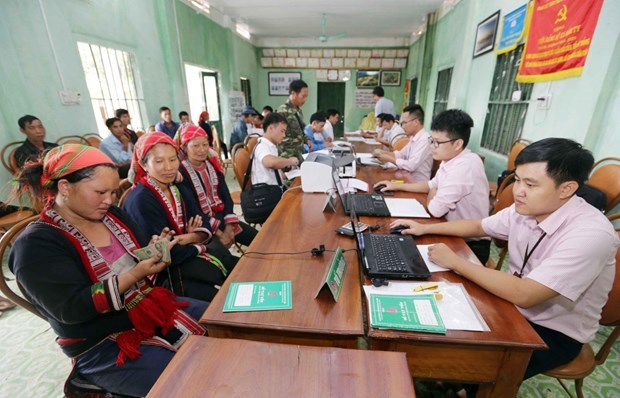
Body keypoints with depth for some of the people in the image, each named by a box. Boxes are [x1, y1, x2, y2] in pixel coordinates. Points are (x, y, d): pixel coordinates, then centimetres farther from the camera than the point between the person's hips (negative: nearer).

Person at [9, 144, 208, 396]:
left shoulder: (111, 215, 3)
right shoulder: (36, 244, -15)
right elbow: (71, 309, -23)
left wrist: (154, 252, -15)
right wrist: (135, 274, -31)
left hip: (153, 307, 7)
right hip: (103, 348, -6)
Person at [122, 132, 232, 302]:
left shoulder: (177, 190, 5)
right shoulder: (140, 201, -20)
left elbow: (204, 225, 1)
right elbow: (168, 255, -24)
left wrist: (192, 237, -20)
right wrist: (200, 246, -9)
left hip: (190, 256, 7)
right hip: (165, 273, -7)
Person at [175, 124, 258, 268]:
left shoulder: (212, 165, 7)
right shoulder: (181, 172, -11)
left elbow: (226, 196, 2)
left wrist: (229, 226, -10)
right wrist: (218, 232, -19)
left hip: (221, 217, 6)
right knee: (223, 256, -30)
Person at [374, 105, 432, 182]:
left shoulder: (425, 140, -21)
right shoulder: (413, 137, 6)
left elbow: (411, 165, -27)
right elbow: (402, 154, 16)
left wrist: (389, 159, -17)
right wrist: (384, 152, 0)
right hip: (408, 177, 7)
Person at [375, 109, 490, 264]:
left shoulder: (464, 167, -29)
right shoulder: (451, 159, -1)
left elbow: (435, 209, -27)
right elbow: (432, 185, 16)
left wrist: (432, 195, -5)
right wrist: (397, 186, 10)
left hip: (471, 245, -7)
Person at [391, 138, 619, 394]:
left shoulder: (591, 234, -29)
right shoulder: (525, 208, -9)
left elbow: (523, 294, -34)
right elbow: (479, 226, 7)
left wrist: (455, 262, -28)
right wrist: (425, 228, -1)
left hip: (554, 333, -6)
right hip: (515, 308, 6)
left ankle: (473, 386, 15)